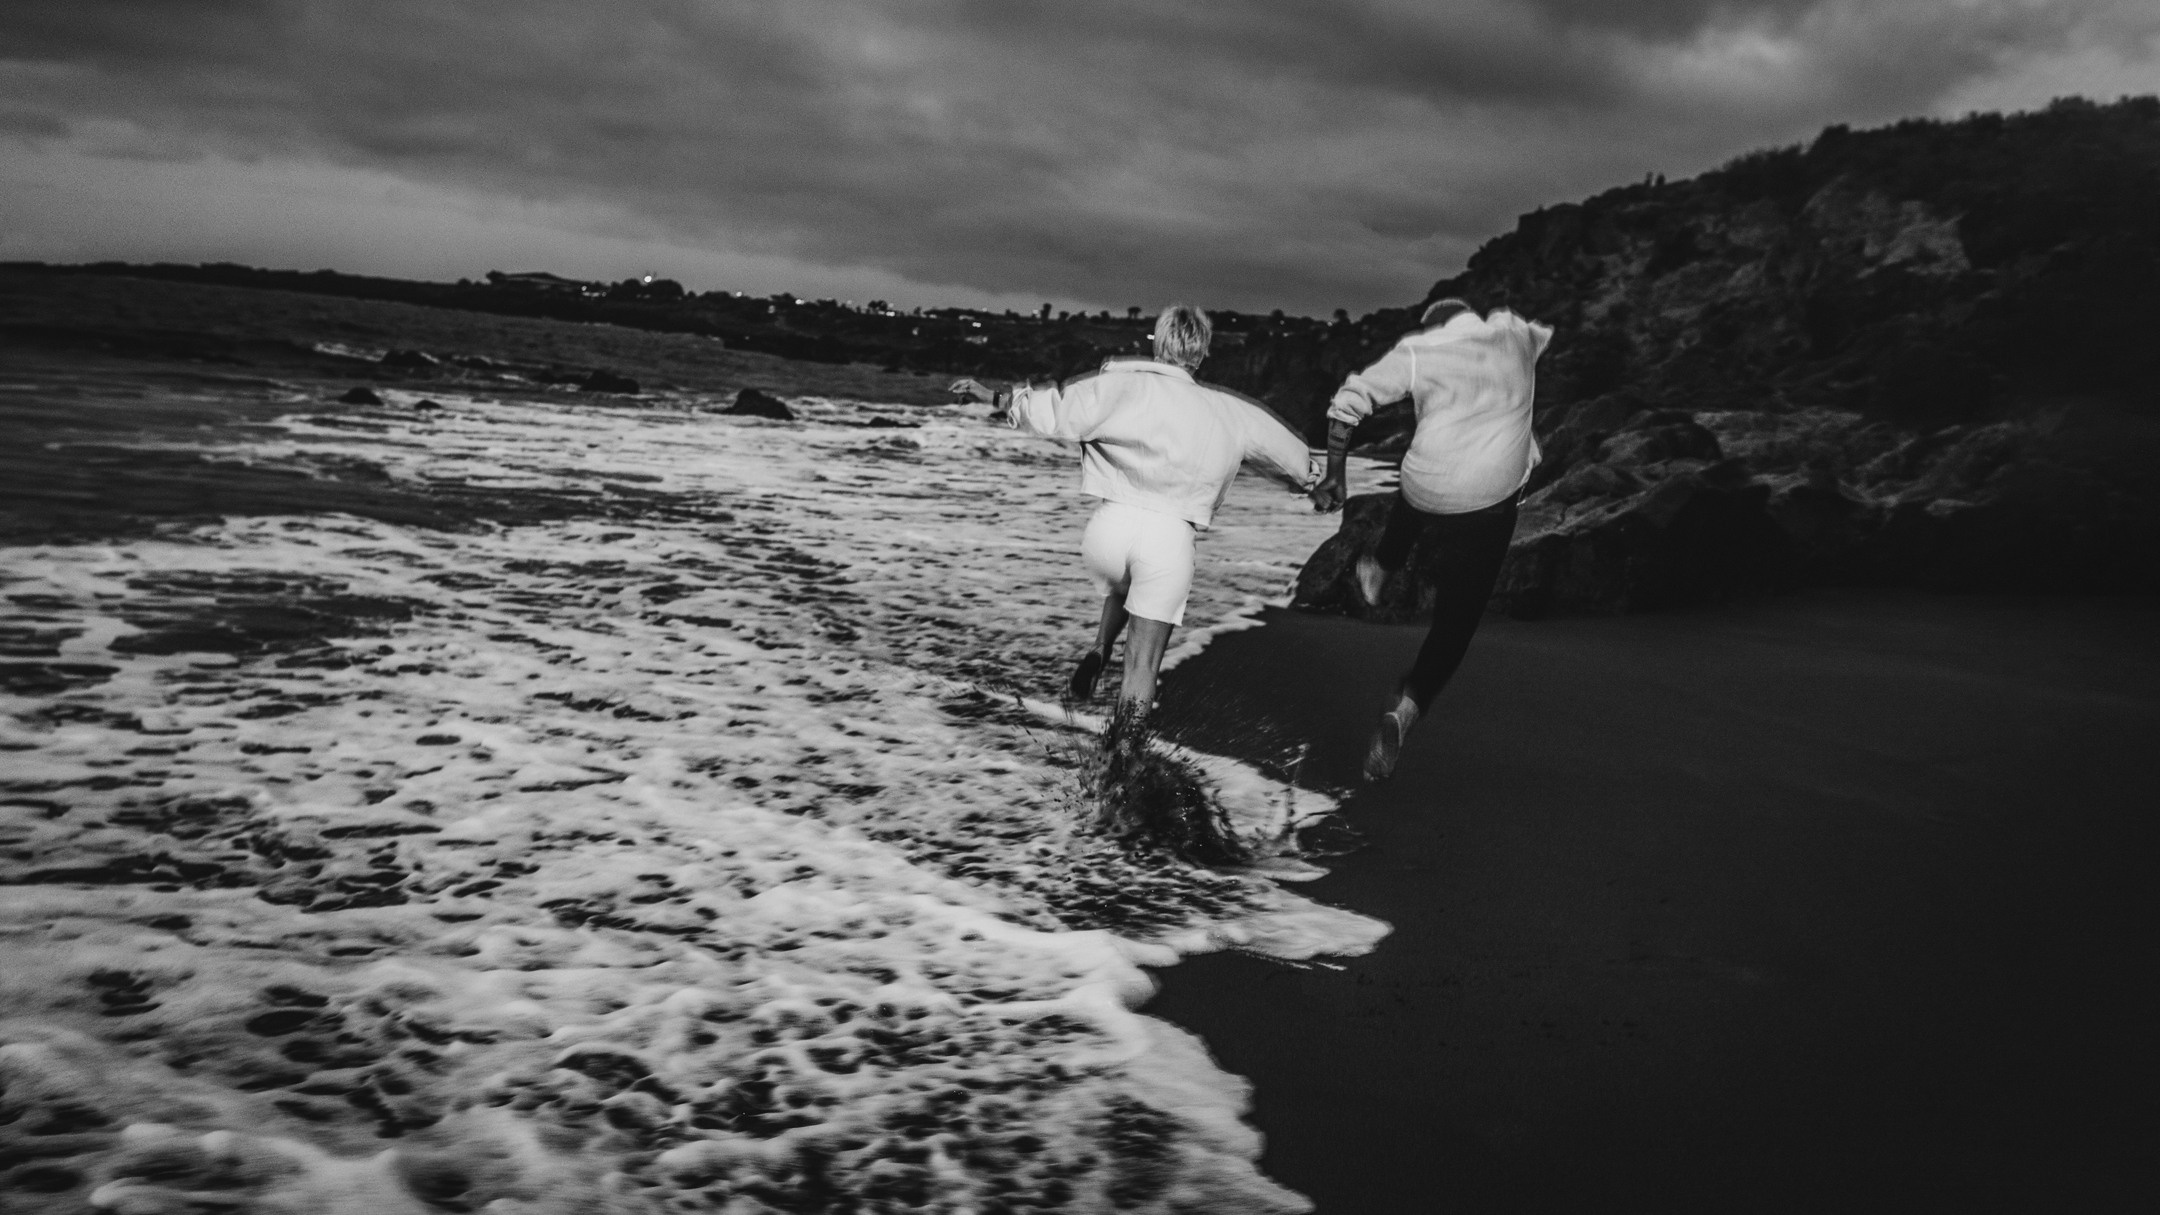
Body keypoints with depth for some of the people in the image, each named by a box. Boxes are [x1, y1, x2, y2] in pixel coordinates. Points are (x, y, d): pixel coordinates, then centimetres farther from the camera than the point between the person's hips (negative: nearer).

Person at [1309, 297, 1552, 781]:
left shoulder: (1417, 350, 1)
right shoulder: (1513, 334, 7)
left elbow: (1348, 401, -4)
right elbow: (1543, 332, 33)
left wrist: (1333, 475, 3)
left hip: (1424, 493, 1)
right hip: (1490, 507, -1)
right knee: (1454, 623, 5)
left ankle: (1378, 567, 65)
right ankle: (1405, 710, -12)